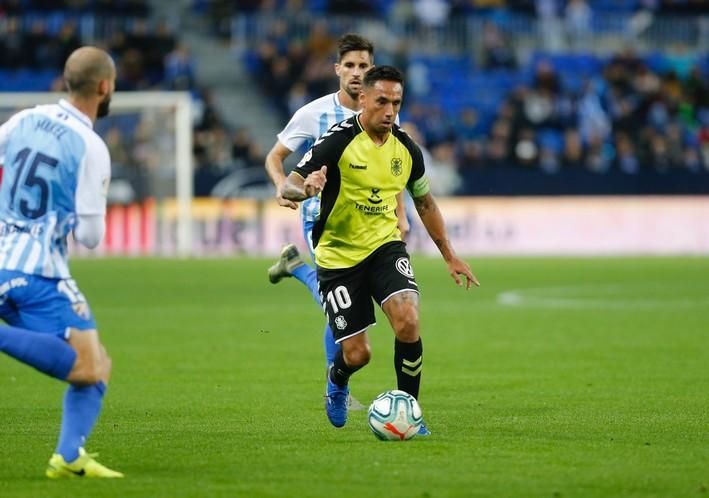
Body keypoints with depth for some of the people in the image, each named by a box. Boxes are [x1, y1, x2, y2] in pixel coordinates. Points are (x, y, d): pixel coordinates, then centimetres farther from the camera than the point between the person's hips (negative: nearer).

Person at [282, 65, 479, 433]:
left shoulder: (406, 149, 0)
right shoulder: (338, 141, -15)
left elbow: (424, 202, 17)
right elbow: (288, 187, -19)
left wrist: (449, 256, 18)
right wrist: (304, 189, -44)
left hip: (385, 245, 3)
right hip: (338, 255, -3)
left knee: (408, 321, -24)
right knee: (357, 354, -3)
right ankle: (337, 380, 36)